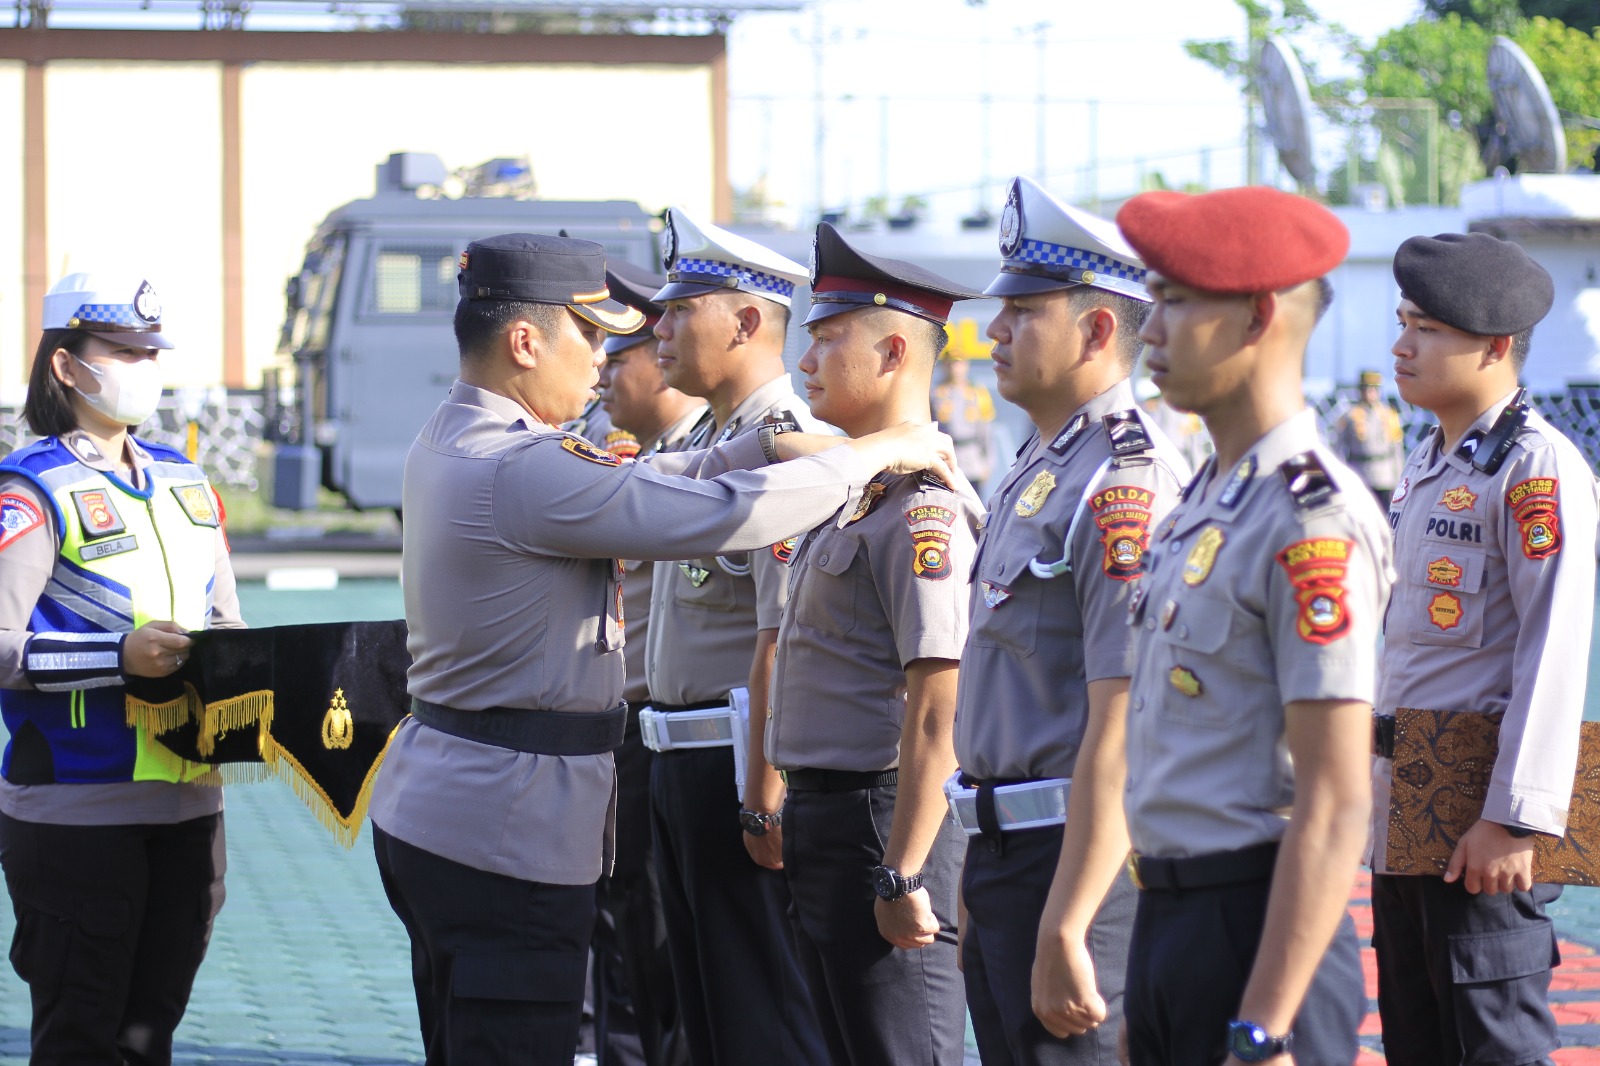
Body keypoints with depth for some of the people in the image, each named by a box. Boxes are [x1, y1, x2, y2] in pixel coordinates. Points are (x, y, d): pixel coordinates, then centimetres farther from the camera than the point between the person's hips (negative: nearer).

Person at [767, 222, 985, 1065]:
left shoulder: (923, 505, -17)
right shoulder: (851, 492, 14)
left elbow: (935, 710, -22)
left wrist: (903, 875, -23)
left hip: (883, 824, -10)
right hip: (823, 809, 10)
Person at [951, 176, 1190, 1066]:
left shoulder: (1126, 486, -17)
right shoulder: (1036, 472, 15)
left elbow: (1121, 732, -23)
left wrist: (1064, 928, -25)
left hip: (1076, 860, -10)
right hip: (1007, 856, 10)